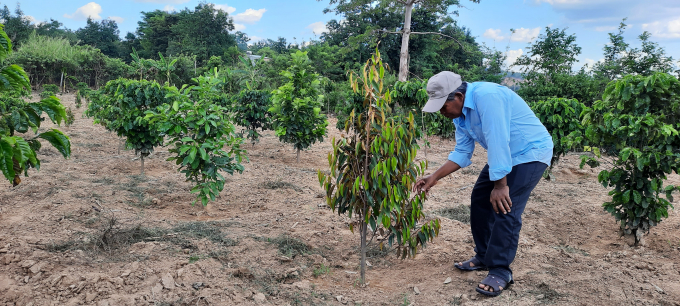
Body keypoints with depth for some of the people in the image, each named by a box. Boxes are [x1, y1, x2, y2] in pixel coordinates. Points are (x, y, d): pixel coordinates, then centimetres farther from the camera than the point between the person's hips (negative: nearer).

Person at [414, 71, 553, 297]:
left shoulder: (487, 96, -30)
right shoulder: (461, 115, -1)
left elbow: (497, 142, -32)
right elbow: (462, 153, 4)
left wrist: (500, 185, -28)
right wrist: (434, 178, -3)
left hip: (531, 152, -9)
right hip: (504, 156, 9)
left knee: (505, 209, -16)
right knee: (480, 198, 10)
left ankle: (500, 272, -4)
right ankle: (483, 257, 23)